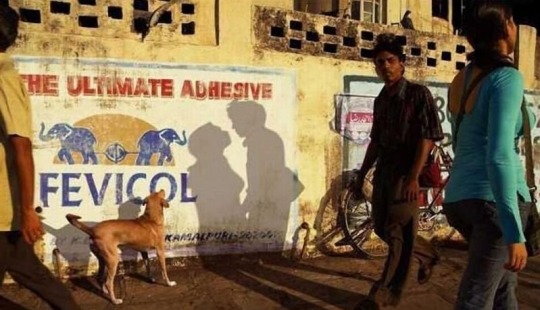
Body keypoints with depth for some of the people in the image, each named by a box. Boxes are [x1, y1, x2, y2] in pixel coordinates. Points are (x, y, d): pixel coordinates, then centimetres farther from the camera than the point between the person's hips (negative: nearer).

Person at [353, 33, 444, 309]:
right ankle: (428, 254, 38)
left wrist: (413, 177, -21)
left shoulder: (418, 94, -7)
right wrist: (361, 174, 17)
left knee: (397, 234, -4)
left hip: (406, 173, -7)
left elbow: (428, 137, -14)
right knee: (382, 228, 14)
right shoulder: (380, 100, 12)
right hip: (383, 172, 7)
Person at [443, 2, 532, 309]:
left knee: (504, 285, 25)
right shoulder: (506, 77, -12)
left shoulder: (461, 79, 11)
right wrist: (514, 234, -23)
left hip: (458, 198, 9)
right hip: (494, 199, -8)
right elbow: (498, 157, -22)